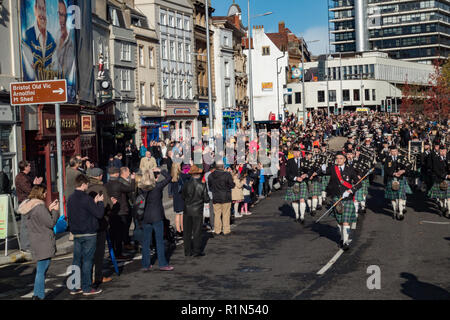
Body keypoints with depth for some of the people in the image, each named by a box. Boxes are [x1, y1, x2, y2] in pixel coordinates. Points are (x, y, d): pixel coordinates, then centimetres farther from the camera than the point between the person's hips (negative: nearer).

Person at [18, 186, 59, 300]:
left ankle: (38, 294, 20)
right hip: (45, 243, -9)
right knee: (41, 270, -4)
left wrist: (49, 209, 15)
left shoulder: (26, 207, 11)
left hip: (36, 243, 9)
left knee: (41, 270, 16)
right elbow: (51, 223, -14)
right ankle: (38, 295, -2)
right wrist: (55, 210, -1)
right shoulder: (39, 207, -17)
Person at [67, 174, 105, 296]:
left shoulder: (70, 199, 8)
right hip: (89, 234, -7)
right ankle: (87, 288, 4)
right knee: (87, 260, -1)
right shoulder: (86, 199, -16)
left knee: (76, 260, 11)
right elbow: (99, 214, -17)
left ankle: (74, 287, 14)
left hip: (76, 234, 7)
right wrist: (100, 202, 2)